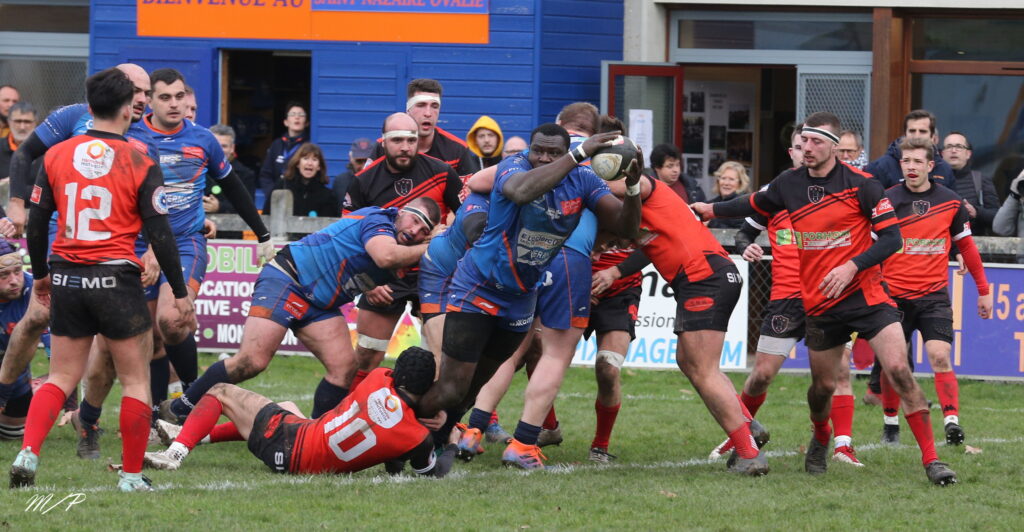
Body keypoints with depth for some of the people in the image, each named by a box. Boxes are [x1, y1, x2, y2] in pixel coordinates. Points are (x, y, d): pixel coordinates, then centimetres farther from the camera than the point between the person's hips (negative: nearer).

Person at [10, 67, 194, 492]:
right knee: (136, 380, 8)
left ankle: (27, 453, -6)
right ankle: (132, 476, 8)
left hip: (67, 280, 4)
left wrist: (40, 274, 22)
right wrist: (180, 293, 1)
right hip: (116, 279, -4)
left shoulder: (57, 156, 3)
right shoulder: (139, 163, -7)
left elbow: (36, 222, 8)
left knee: (61, 377, 12)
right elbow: (159, 234, -6)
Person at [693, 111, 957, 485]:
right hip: (819, 302, 4)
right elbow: (755, 204, 25)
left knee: (899, 370, -17)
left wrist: (853, 266, -21)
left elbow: (891, 237, -11)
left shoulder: (861, 185, -10)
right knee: (822, 386, 9)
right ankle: (820, 440, 42)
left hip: (866, 294, -4)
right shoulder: (789, 184, 4)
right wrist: (712, 210, 23)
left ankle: (931, 458, -13)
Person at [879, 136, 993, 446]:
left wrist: (984, 290, 14)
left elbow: (967, 246, 13)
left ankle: (952, 422, -17)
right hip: (894, 295, 0)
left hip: (934, 295, 0)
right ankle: (891, 425, 22)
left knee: (940, 357, -15)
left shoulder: (950, 202, 3)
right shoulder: (887, 201, -3)